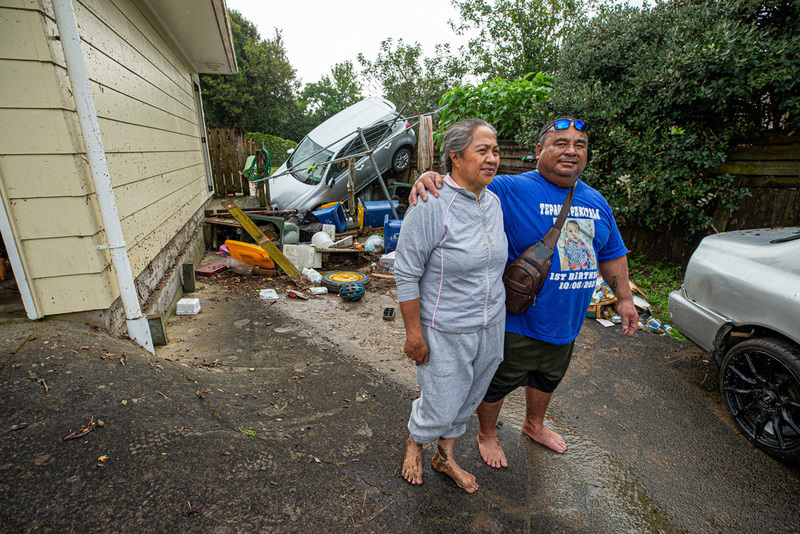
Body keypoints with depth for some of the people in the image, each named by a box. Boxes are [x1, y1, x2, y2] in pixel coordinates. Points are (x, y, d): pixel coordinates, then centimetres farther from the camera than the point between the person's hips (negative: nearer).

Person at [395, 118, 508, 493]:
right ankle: (414, 442, 45)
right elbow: (406, 274, -18)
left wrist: (496, 313, 18)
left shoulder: (493, 202, 2)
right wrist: (414, 333, -16)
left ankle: (445, 458, 49)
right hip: (445, 332, -6)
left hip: (491, 327, 7)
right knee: (440, 408, 9)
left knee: (468, 400, 22)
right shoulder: (431, 205, -21)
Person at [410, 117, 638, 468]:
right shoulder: (512, 190, -16)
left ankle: (534, 425, 56)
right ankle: (487, 435, 41)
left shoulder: (596, 202, 6)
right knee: (498, 382, 12)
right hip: (516, 320, -7)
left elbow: (612, 253, 15)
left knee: (548, 378, 28)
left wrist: (624, 298, 13)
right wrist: (432, 177, -44)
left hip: (566, 321, 7)